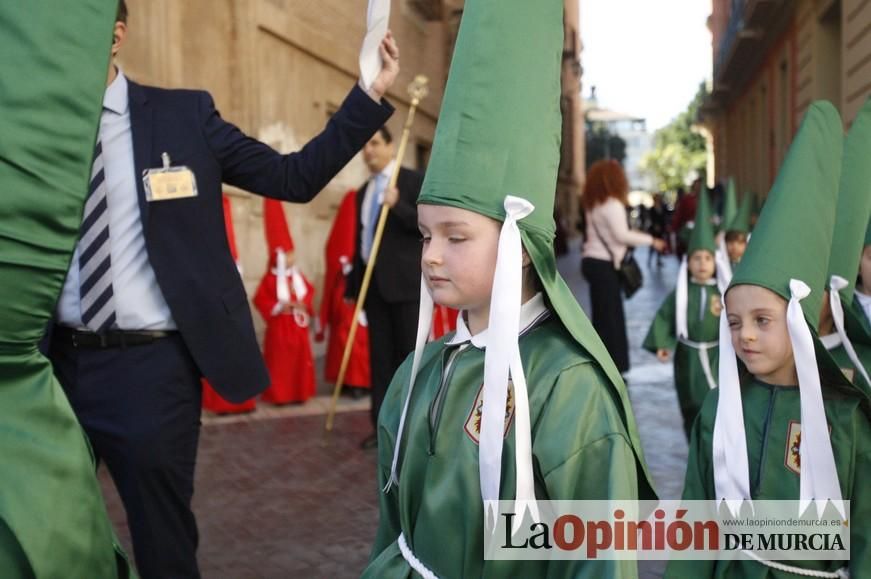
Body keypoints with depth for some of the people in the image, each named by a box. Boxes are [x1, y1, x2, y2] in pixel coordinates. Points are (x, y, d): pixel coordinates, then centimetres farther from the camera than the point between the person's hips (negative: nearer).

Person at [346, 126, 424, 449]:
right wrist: (352, 284, 15)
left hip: (404, 281, -6)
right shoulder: (364, 191, 18)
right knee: (380, 357, 6)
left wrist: (398, 206, -22)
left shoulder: (414, 181, -1)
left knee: (411, 355, -3)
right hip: (373, 282, 6)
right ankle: (384, 426, 12)